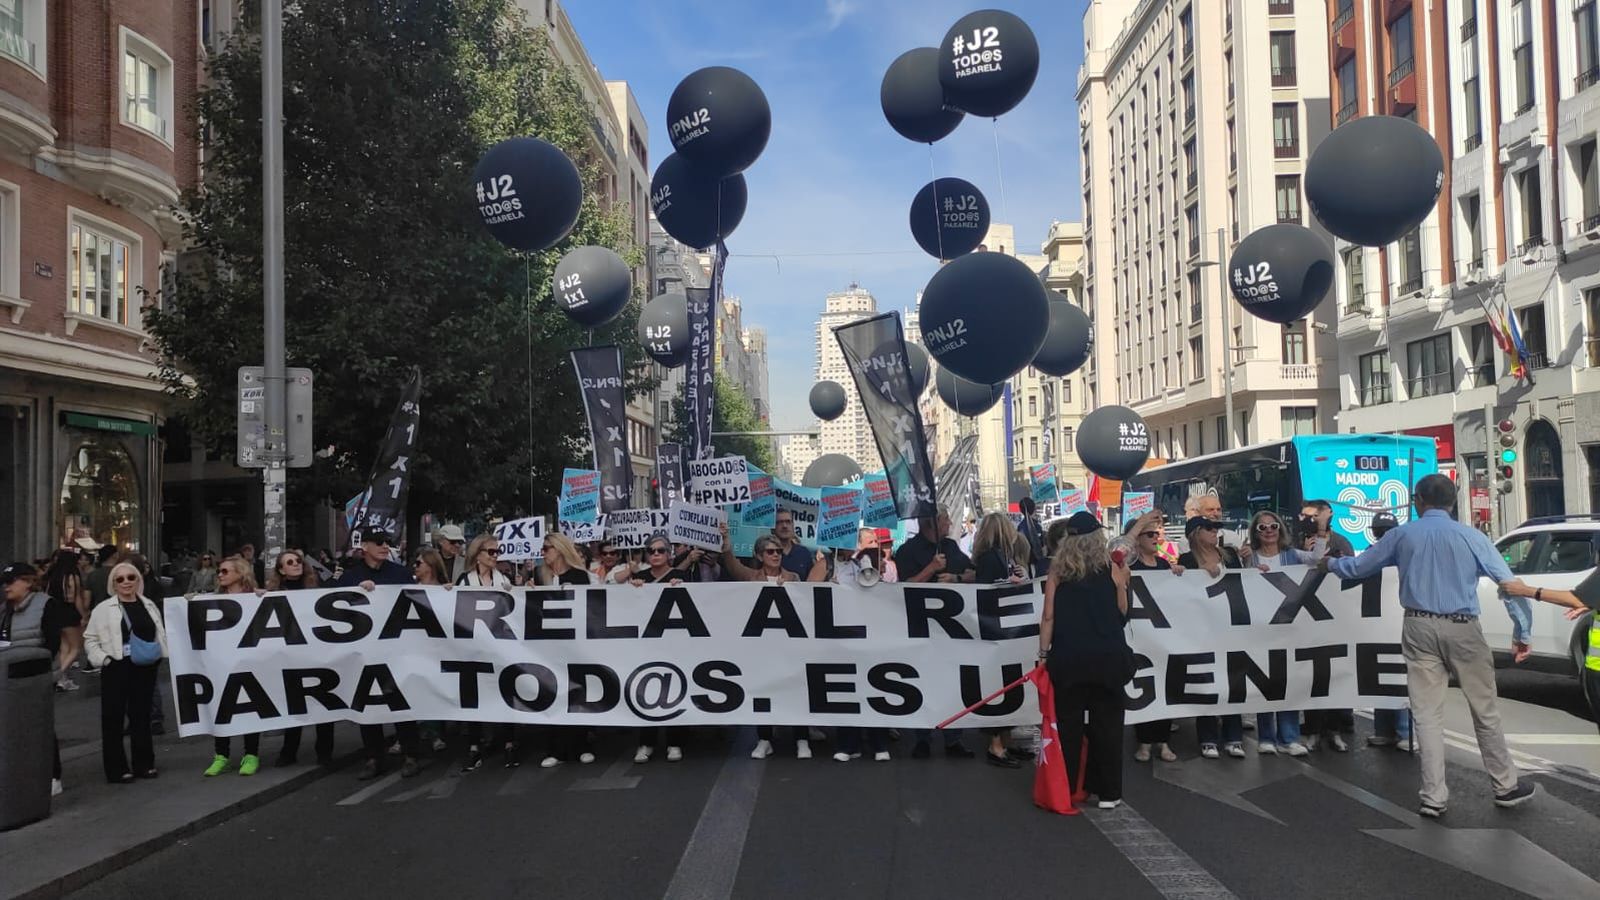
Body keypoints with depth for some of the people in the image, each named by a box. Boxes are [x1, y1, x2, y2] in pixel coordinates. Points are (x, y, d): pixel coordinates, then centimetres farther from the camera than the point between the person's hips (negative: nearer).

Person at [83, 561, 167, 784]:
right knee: (113, 719, 1)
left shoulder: (149, 605, 10)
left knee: (141, 716, 11)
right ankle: (116, 769, 9)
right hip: (116, 668, -3)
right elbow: (90, 639, -1)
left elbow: (160, 634, 14)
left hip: (145, 669, 4)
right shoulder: (104, 608, -2)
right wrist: (104, 658, -13)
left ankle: (144, 764, 20)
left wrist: (161, 654, 0)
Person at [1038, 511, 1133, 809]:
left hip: (1068, 657, 1)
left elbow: (1048, 616, -2)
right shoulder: (1111, 569, 0)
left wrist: (1043, 654, 3)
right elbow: (1122, 613, 6)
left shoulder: (1058, 571, 2)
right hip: (1107, 656, 0)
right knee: (1107, 725, 9)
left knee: (1068, 725, 9)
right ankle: (1107, 792, 13)